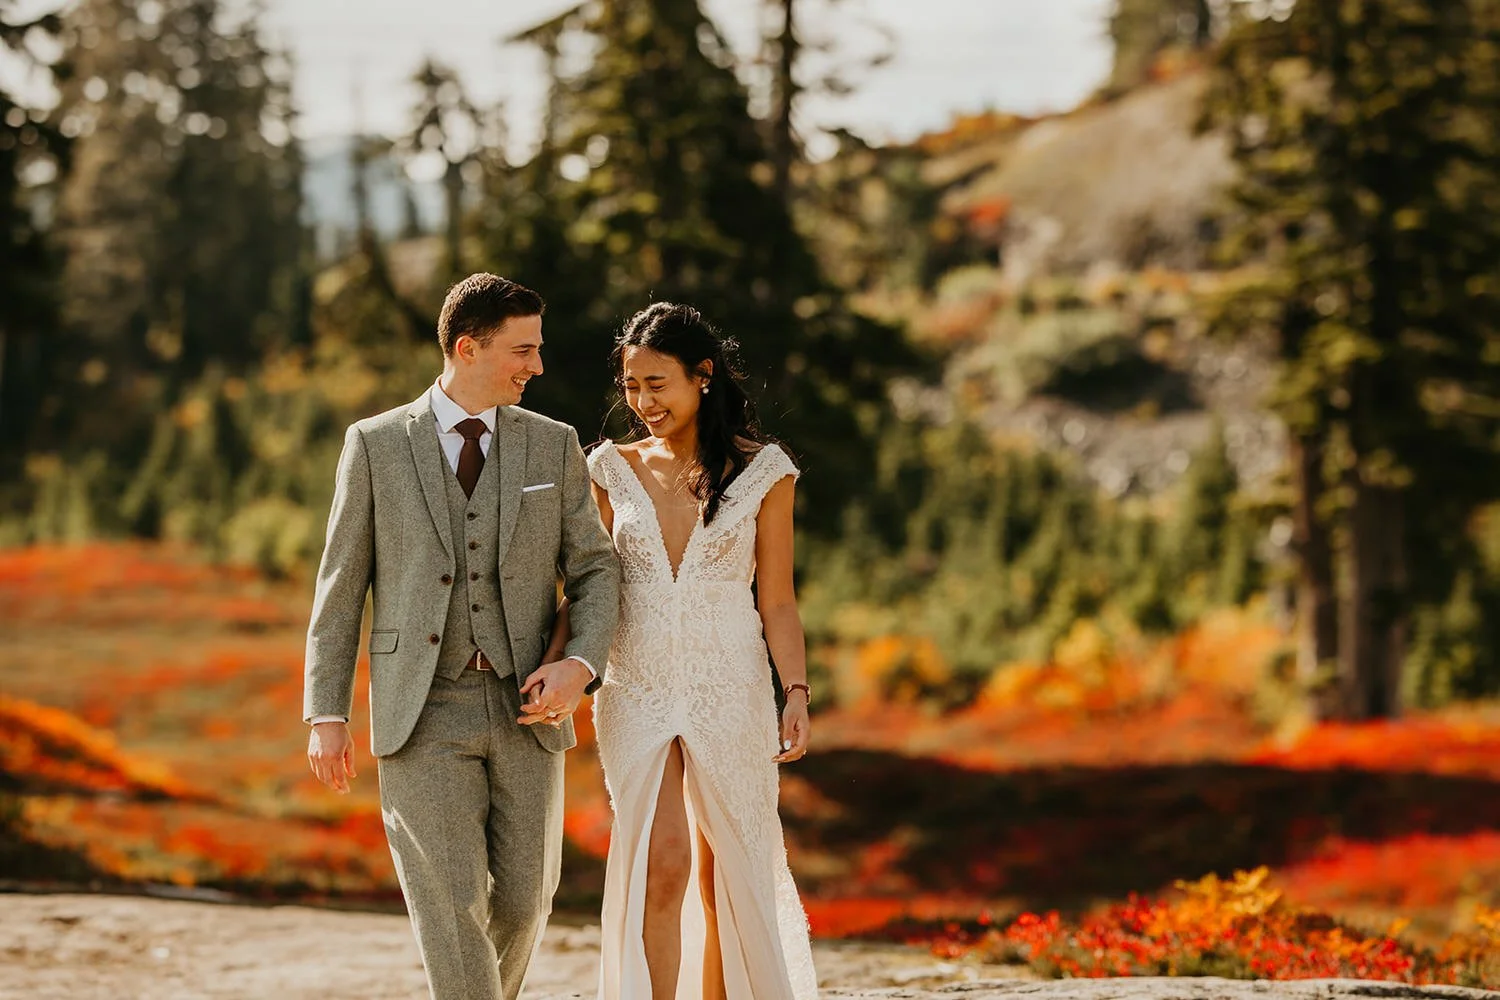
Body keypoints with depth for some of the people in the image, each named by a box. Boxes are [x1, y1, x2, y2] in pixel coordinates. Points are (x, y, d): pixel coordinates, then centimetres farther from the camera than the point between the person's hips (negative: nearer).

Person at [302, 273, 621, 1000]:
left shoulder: (553, 446, 6)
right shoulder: (376, 445, 0)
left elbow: (595, 571, 7)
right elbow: (341, 587, 2)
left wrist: (580, 666, -12)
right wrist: (326, 715, -3)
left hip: (524, 707, 3)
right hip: (423, 715, -2)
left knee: (521, 901, 7)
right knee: (450, 906, -11)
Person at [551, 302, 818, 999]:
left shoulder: (762, 472, 2)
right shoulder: (614, 470, 6)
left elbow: (776, 602, 3)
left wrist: (798, 693, -8)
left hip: (731, 695, 0)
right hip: (636, 694, 1)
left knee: (729, 883, 4)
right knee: (661, 866, -12)